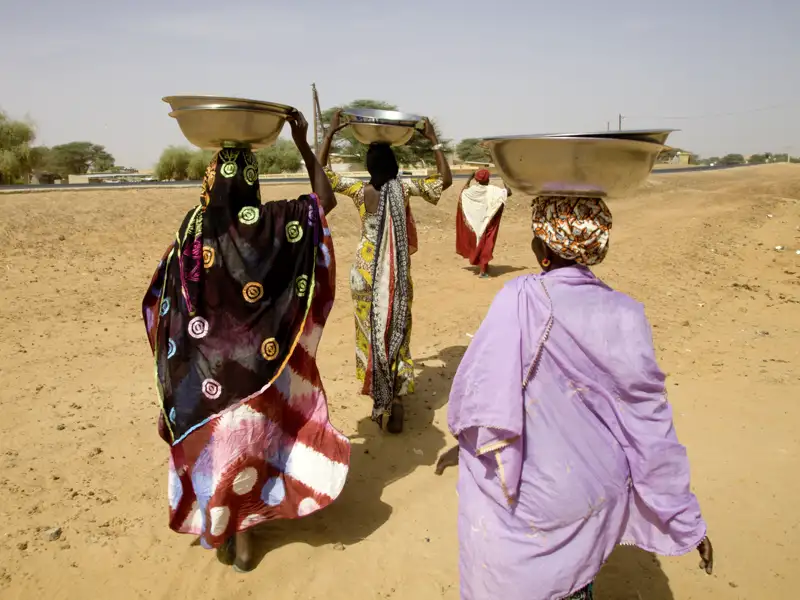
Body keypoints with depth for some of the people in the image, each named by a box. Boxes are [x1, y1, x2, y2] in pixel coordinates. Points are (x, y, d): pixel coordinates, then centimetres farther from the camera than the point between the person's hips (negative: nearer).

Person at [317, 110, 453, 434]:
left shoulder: (360, 190, -9)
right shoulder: (405, 188, -6)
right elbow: (445, 179, 4)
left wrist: (330, 133, 1)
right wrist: (434, 141, 7)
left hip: (368, 274, -1)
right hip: (398, 275, 1)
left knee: (372, 335, 8)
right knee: (397, 333, 11)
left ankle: (381, 406, 14)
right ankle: (395, 402, 13)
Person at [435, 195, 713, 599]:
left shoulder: (520, 300, -20)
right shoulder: (624, 315, -10)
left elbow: (477, 385, -19)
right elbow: (649, 423, -6)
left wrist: (466, 439, 2)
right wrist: (686, 518, 4)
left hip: (525, 504, -3)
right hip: (595, 496, 4)